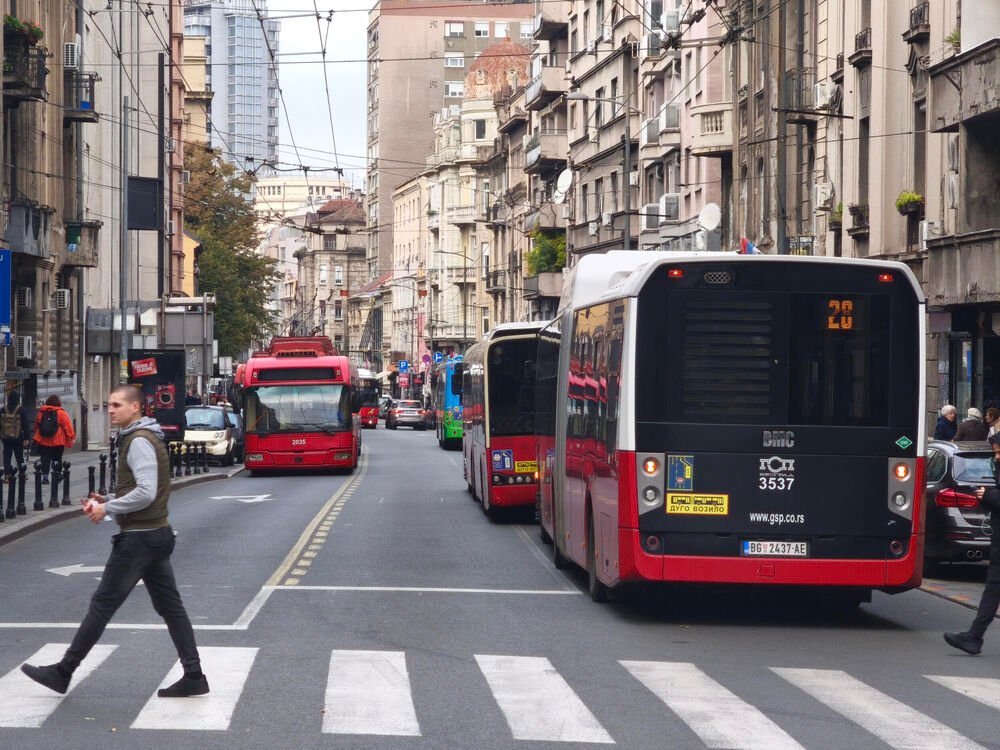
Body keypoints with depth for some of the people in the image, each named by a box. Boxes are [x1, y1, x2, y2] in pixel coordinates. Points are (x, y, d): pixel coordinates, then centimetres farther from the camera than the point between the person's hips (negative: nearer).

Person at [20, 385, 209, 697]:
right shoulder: (148, 438, 16)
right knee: (170, 607, 9)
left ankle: (63, 672, 4)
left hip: (138, 537, -10)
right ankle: (194, 676, 8)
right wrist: (107, 500, 10)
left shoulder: (139, 441, -16)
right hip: (157, 533, 10)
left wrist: (107, 508, -14)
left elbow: (146, 493, -24)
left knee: (102, 604, -3)